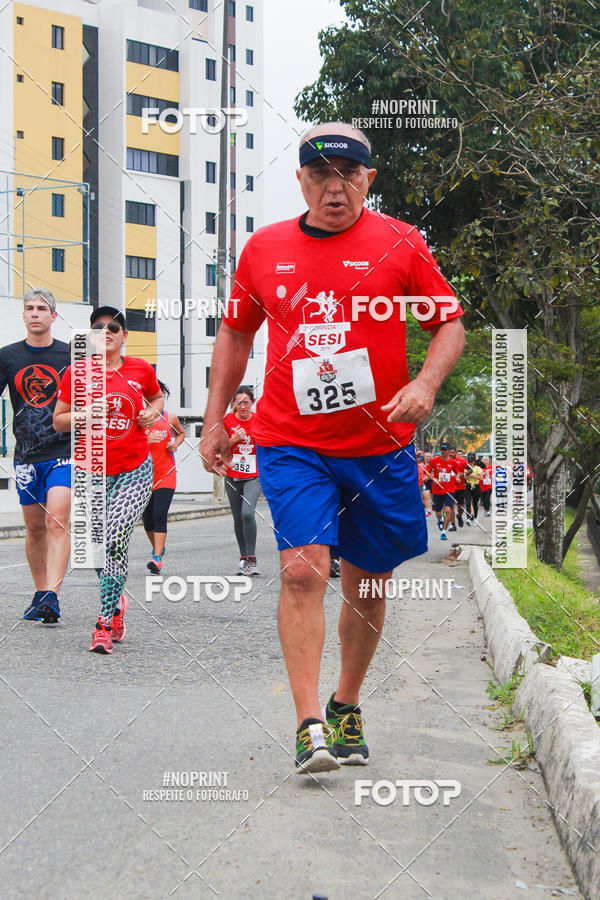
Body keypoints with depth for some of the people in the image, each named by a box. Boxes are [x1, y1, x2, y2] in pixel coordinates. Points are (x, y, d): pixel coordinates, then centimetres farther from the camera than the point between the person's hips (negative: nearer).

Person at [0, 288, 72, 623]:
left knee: (57, 522, -16)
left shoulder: (71, 355, 0)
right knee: (35, 527, 10)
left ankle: (52, 597, -21)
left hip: (63, 452, -3)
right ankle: (40, 593, 22)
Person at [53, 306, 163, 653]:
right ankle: (116, 602, 35)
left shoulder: (141, 369, 3)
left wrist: (153, 412, 2)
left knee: (115, 539, -19)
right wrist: (81, 416, -15)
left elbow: (157, 396, 24)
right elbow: (58, 420, 6)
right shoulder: (77, 372, 1)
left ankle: (105, 624, -12)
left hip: (135, 471, -1)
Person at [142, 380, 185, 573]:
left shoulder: (170, 418, 6)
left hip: (166, 474, -1)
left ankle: (157, 558, -17)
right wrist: (146, 440, -20)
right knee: (147, 519, 7)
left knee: (159, 515, -14)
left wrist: (176, 443, 5)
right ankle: (158, 548, 34)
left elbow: (181, 433, 26)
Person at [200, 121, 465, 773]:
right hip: (292, 444, 0)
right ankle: (309, 725, -14)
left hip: (380, 447, 1)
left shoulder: (399, 243, 1)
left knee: (366, 586, 10)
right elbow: (235, 333, 18)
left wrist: (426, 383, -15)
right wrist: (214, 420, 13)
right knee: (302, 569, -17)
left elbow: (450, 324, 4)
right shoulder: (264, 249, 6)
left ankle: (347, 707, 31)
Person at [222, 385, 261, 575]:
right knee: (238, 518, 7)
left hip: (254, 476, -2)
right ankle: (243, 558, 21)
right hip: (232, 477, 2)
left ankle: (252, 558, -15)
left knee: (248, 512, -22)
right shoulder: (227, 420, -2)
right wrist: (234, 439, -16)